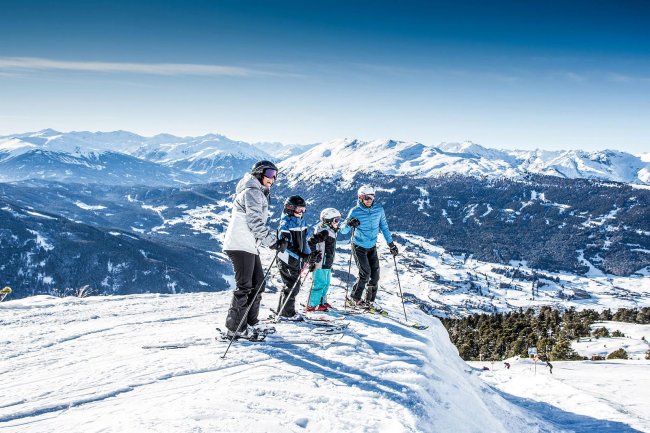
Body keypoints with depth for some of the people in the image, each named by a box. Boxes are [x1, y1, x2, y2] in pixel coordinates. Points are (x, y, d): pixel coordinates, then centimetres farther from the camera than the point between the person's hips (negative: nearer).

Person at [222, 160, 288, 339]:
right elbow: (254, 222, -18)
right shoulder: (252, 192, -8)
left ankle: (249, 324, 18)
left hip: (249, 246, 10)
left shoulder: (260, 194, 24)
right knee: (245, 287, -9)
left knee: (258, 284, 11)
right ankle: (235, 328, -5)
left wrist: (275, 238, 13)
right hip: (241, 245, -10)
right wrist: (273, 241, -17)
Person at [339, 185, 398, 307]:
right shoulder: (355, 212, -17)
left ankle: (369, 301, 16)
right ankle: (354, 299, 5)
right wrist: (349, 224, -38)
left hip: (372, 247, 4)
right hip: (359, 247, -4)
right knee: (365, 273, -12)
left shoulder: (378, 209, -7)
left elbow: (384, 227, 6)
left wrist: (391, 243, 8)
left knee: (375, 274, 2)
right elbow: (343, 231, -16)